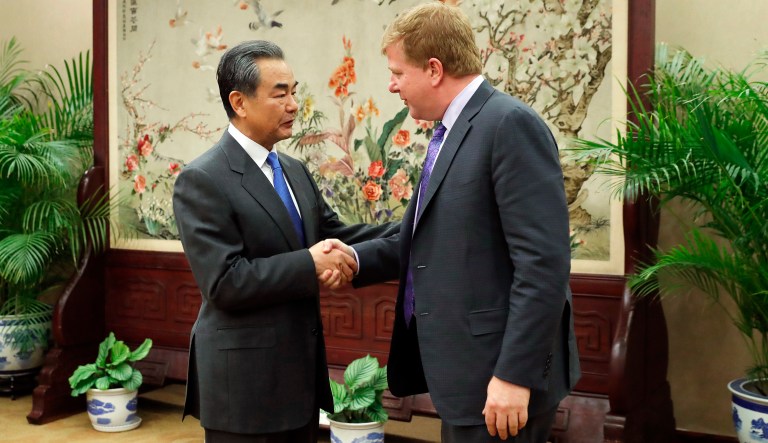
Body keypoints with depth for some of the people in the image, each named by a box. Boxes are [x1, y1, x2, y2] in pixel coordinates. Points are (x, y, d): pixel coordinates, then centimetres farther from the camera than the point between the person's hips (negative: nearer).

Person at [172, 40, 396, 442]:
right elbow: (224, 281, -21)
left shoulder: (295, 171, 10)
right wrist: (309, 266, -19)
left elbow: (334, 235, 9)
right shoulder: (202, 180, -15)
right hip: (244, 379, -7)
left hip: (301, 368, 8)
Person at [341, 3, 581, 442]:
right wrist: (351, 258, -1)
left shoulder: (510, 123, -16)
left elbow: (543, 263, -22)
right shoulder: (450, 133, 13)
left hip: (500, 375, -9)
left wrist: (514, 375, -22)